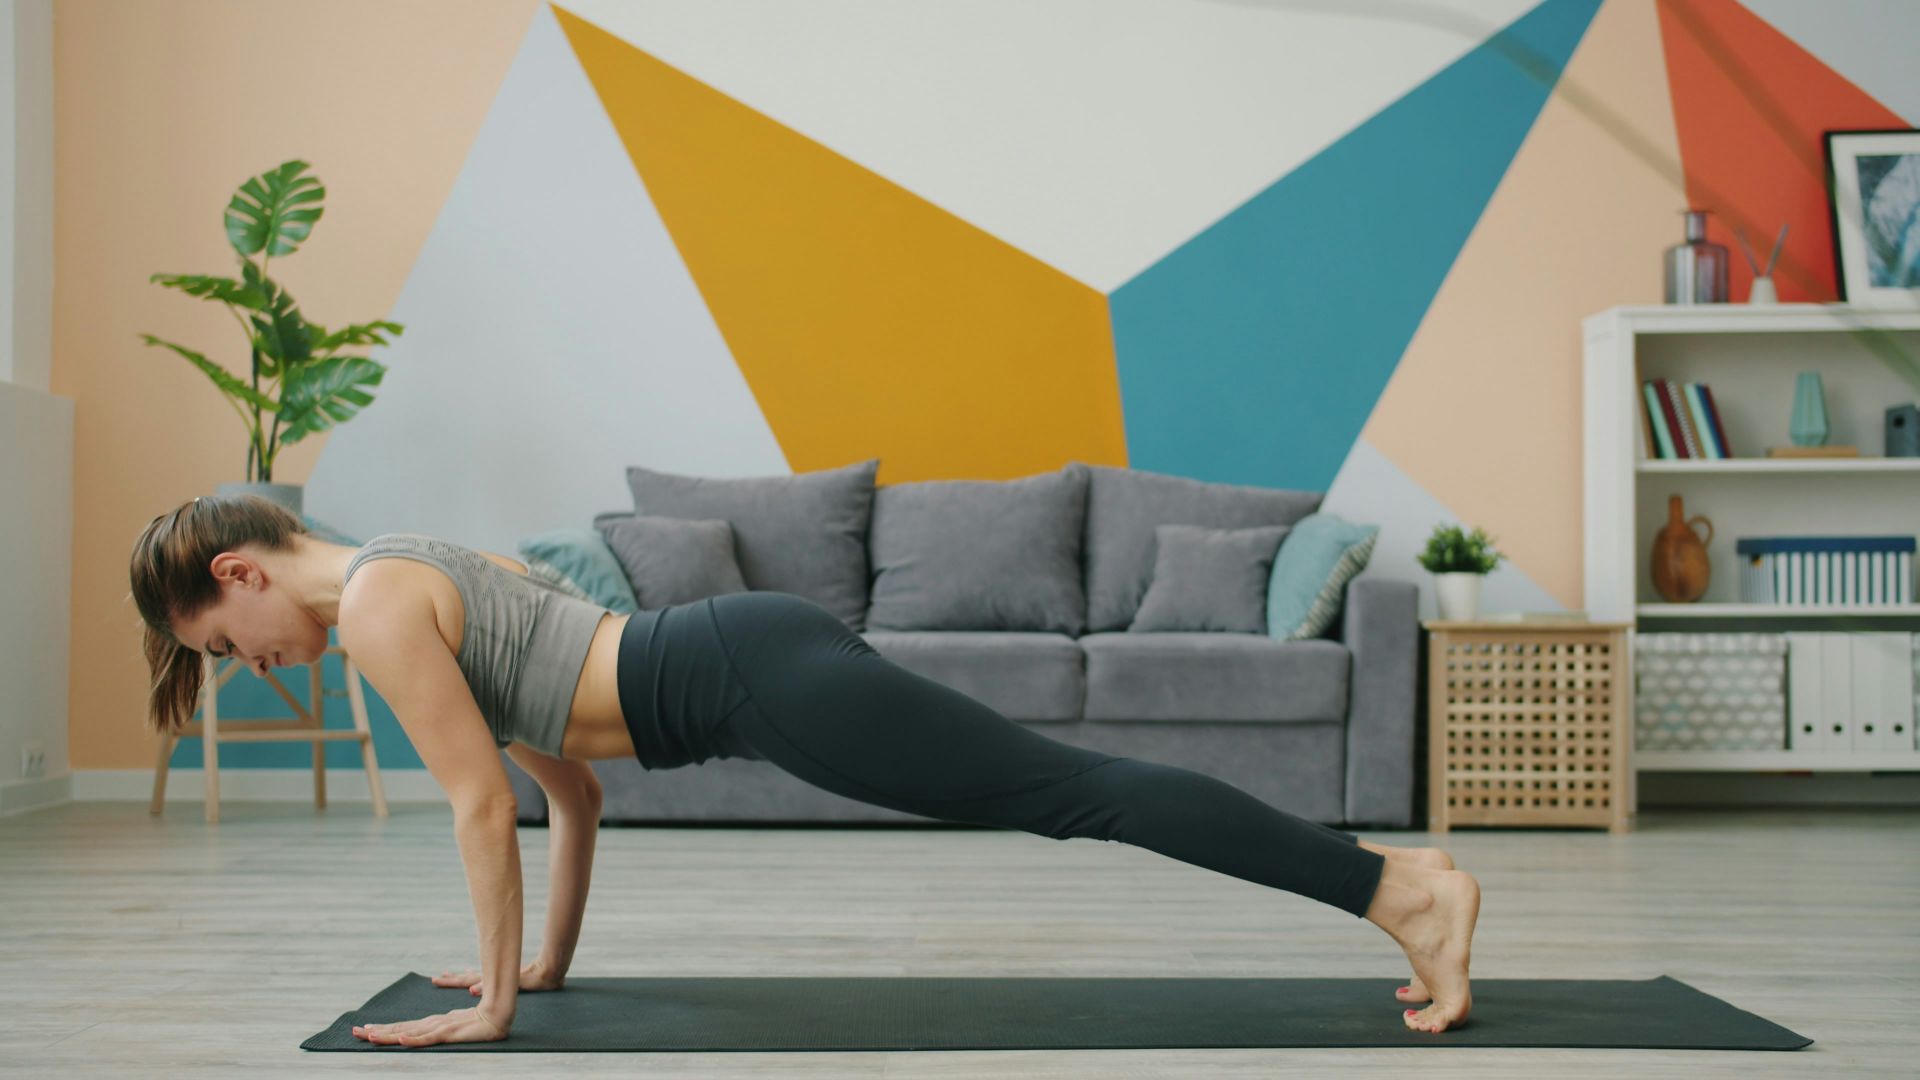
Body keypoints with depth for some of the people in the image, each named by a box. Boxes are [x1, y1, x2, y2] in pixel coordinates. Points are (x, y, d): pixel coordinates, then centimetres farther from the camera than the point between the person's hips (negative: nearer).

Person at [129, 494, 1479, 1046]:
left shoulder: (372, 603, -4)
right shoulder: (426, 577, 23)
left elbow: (482, 803, -8)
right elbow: (572, 788, 27)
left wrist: (492, 999, 0)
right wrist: (549, 963, 29)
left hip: (764, 677, -9)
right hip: (765, 659, 9)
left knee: (1078, 794, -11)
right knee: (1069, 790, 9)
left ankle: (1405, 884, -9)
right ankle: (1383, 873, 14)